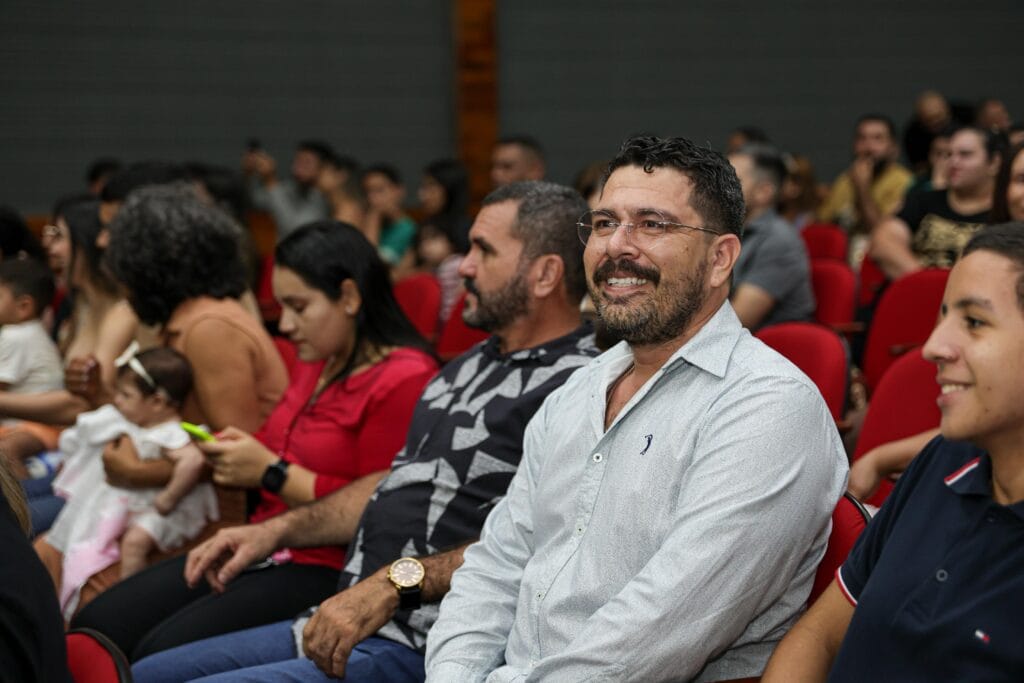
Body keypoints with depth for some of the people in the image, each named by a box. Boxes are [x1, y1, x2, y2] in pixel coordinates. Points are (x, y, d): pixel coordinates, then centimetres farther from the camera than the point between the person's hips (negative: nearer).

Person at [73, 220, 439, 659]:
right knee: (92, 627, 0)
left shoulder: (405, 380, -15)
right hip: (266, 552, 10)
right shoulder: (316, 363, 15)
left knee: (161, 654, -24)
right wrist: (242, 453, 7)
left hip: (325, 570, -10)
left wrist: (272, 474, -14)